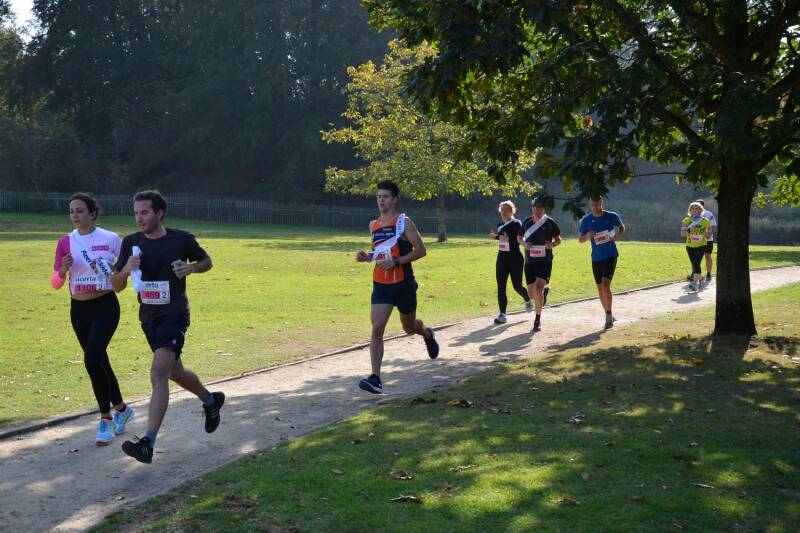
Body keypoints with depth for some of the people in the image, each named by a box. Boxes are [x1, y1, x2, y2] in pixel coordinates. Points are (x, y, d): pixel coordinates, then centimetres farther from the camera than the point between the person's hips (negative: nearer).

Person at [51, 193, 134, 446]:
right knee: (99, 361, 13)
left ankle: (106, 419, -9)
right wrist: (63, 269, -19)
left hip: (105, 306, -4)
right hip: (78, 309, 4)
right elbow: (55, 283, 2)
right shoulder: (65, 242, 2)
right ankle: (121, 408, 34)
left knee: (92, 359, -19)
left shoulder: (111, 239, -5)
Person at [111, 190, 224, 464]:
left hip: (175, 315, -6)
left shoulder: (182, 239, -8)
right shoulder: (131, 243, 0)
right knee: (175, 373, 21)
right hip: (148, 318, 6)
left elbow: (207, 261, 9)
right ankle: (211, 400, 50)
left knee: (159, 374, -22)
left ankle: (148, 443, -26)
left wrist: (190, 268, -12)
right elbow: (116, 286, 2)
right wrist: (126, 270, -20)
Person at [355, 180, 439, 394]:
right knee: (377, 327, -13)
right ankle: (375, 379, -16)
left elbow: (421, 250, -10)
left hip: (403, 283, -3)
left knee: (409, 327, 15)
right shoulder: (373, 225, 8)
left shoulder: (404, 222, -8)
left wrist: (396, 262, -20)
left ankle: (427, 334, 54)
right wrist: (367, 256, 1)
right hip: (381, 284, 3)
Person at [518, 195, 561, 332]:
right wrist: (524, 244, -5)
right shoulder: (526, 222, 3)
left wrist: (553, 244, -15)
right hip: (530, 262, 3)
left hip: (545, 262, -3)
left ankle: (538, 320, -9)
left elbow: (558, 239, 8)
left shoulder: (549, 222, -3)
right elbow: (519, 237, 17)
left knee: (538, 288, -21)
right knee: (532, 294, 5)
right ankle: (544, 292, 44)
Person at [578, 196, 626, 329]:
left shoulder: (612, 216, -6)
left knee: (605, 285, -18)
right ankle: (608, 316, 26)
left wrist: (618, 236, -8)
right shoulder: (586, 220, -1)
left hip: (610, 256, -4)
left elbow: (622, 227, 13)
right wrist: (588, 236, -18)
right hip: (596, 258, 4)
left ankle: (609, 316, -9)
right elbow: (580, 239, 4)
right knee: (600, 288, 10)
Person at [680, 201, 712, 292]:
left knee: (696, 264, -21)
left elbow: (709, 235, 5)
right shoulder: (686, 221, -1)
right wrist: (689, 230, -27)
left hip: (701, 245, -3)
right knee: (695, 265, 14)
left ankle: (695, 283, -28)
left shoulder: (705, 221, -3)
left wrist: (707, 234, -17)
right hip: (690, 246, 3)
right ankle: (700, 279, 38)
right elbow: (682, 233, -10)